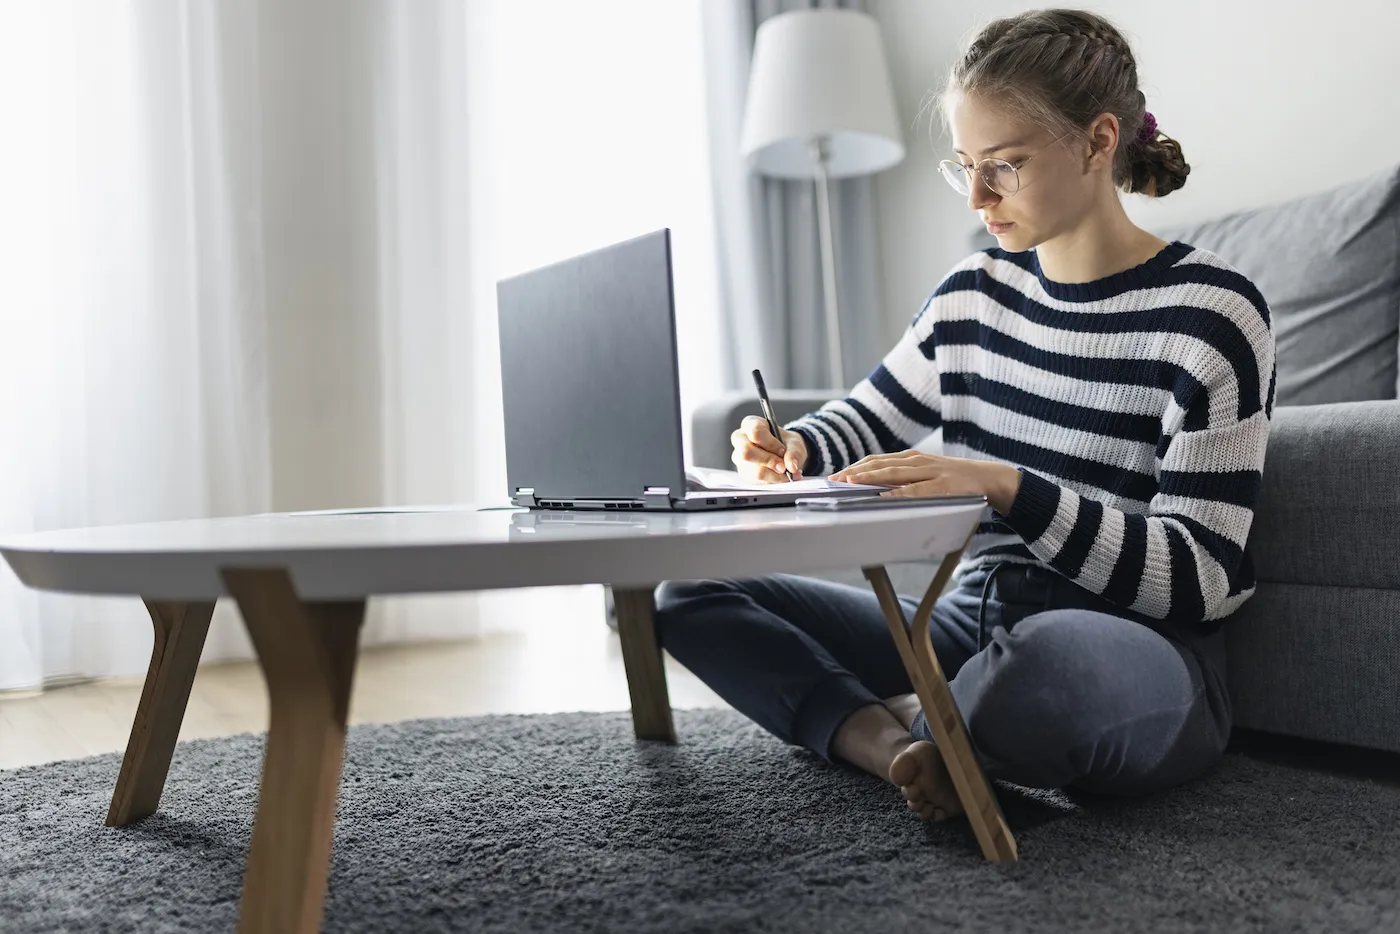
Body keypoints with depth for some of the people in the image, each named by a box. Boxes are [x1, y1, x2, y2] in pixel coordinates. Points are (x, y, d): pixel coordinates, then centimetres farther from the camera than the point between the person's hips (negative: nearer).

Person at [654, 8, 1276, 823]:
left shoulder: (1209, 311, -10)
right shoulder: (976, 293, 6)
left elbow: (1204, 573, -15)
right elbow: (872, 418, 21)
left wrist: (1006, 486, -27)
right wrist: (795, 450, -3)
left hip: (1137, 658, -5)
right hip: (976, 631, 6)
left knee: (1063, 659, -44)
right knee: (691, 593, 0)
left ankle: (899, 724, -10)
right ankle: (900, 752, -20)